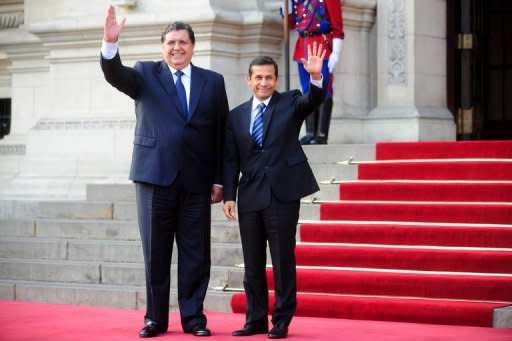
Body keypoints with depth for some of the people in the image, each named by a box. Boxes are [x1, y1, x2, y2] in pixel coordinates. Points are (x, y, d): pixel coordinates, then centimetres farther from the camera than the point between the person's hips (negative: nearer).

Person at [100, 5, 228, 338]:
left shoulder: (213, 82, 9)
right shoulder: (145, 74, 7)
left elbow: (222, 134, 8)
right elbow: (116, 75, -14)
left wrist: (220, 180, 4)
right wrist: (111, 43, -33)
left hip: (196, 180, 1)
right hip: (155, 175, -1)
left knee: (195, 252, 3)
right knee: (155, 251, 4)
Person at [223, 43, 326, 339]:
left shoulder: (290, 103, 4)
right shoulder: (236, 116, 10)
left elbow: (313, 100, -18)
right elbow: (231, 160, 10)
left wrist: (316, 77, -37)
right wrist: (229, 195, 1)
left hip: (283, 193, -3)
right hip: (250, 197, 3)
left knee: (283, 259, -1)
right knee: (253, 262, 8)